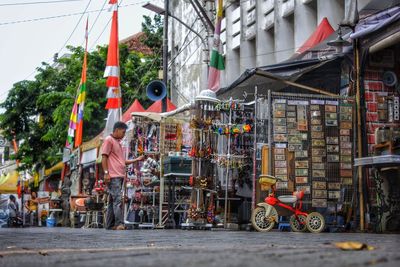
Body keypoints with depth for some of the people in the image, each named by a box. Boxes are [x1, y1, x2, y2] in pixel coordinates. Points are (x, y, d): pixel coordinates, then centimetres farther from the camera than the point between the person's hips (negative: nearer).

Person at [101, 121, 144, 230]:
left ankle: (110, 225, 8)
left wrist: (137, 159, 21)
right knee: (118, 199, -16)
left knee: (113, 200, 7)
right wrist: (106, 173, -17)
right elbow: (104, 157, -9)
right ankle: (119, 223, -22)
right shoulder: (109, 140, -1)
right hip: (113, 176, -9)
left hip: (120, 176, 9)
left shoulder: (118, 143, 25)